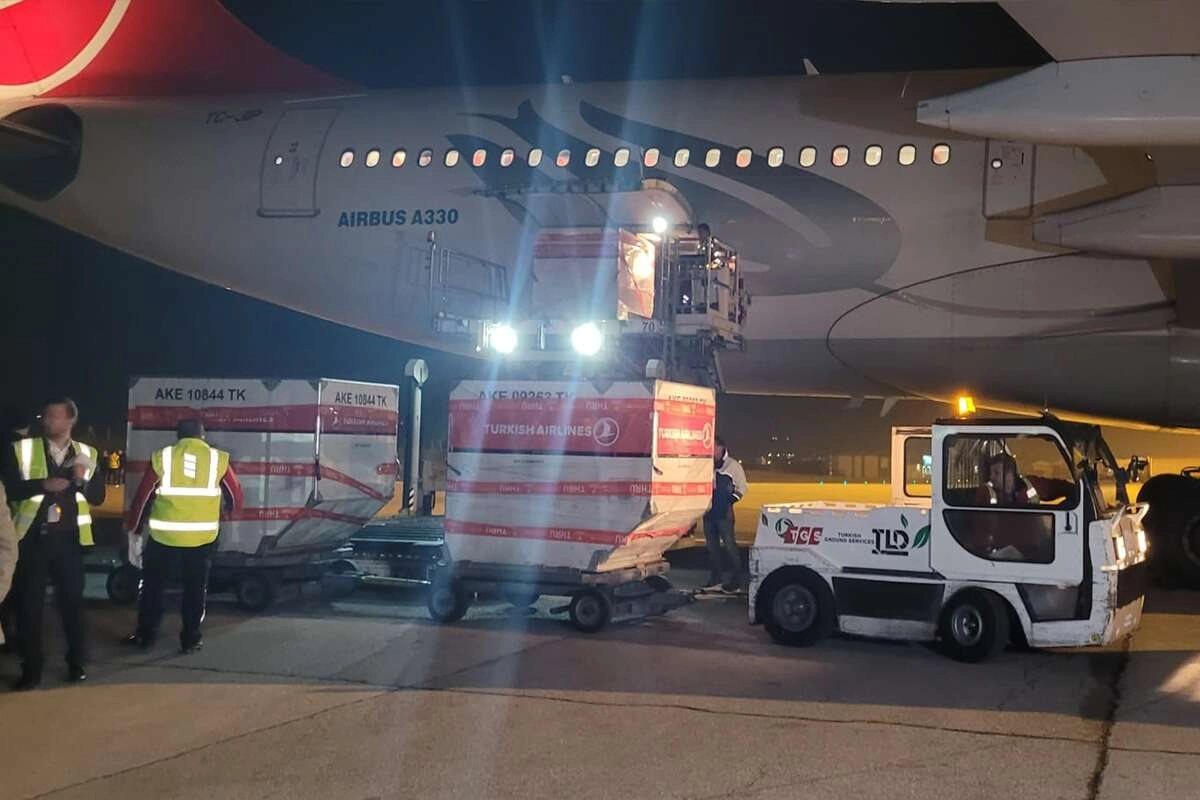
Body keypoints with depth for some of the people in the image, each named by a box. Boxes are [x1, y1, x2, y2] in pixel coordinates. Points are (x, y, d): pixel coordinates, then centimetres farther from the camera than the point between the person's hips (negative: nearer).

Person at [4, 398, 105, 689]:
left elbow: (98, 497, 5)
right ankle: (31, 669, 12)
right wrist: (42, 484, -19)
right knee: (29, 604, 3)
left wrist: (83, 481, -14)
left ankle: (76, 663, 22)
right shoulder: (22, 449, 1)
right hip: (33, 536, -1)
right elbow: (9, 489, -7)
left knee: (72, 601, 9)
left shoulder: (87, 454, 6)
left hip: (68, 537, 1)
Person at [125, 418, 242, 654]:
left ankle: (146, 634, 21)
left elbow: (142, 496, 2)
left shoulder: (162, 457, -1)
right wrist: (232, 507, 32)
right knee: (195, 587, 13)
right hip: (202, 535, 0)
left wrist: (133, 528, 14)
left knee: (152, 584, 16)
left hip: (164, 534, 0)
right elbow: (236, 497, 9)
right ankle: (191, 638, 15)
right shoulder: (218, 459, 0)